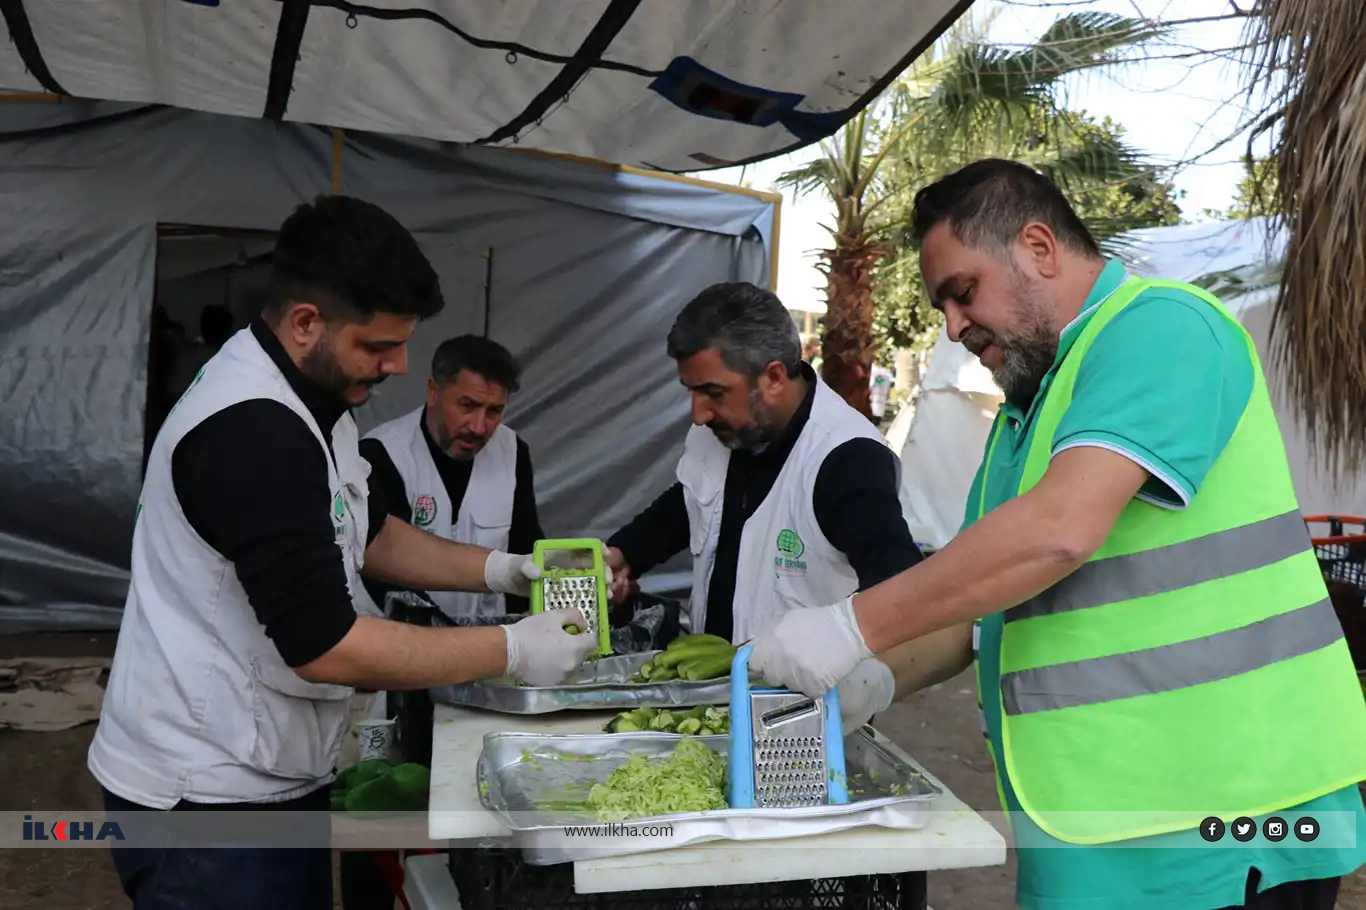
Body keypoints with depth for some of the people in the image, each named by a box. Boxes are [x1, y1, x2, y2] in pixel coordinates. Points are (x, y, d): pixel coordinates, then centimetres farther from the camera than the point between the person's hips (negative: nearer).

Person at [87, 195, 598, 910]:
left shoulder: (306, 400, 5)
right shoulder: (252, 433, -27)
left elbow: (369, 534, 16)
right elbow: (326, 647, -29)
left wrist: (495, 569, 2)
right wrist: (513, 650, -21)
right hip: (207, 795, -9)